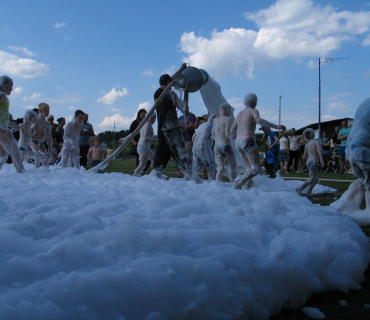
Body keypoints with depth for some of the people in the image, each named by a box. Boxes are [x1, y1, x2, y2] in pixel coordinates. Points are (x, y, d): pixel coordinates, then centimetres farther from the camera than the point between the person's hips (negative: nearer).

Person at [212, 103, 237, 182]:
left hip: (216, 146, 5)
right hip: (225, 145, -5)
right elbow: (227, 134, -14)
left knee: (220, 167, 1)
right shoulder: (228, 119, -4)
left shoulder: (215, 120, 16)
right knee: (233, 165, 9)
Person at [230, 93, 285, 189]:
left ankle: (247, 187, 0)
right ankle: (238, 182, -24)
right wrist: (276, 126, -26)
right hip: (248, 142, -8)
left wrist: (234, 134, 50)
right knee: (256, 168, -9)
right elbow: (259, 120, -22)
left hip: (238, 143, 8)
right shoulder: (254, 111, 0)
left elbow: (232, 131, 26)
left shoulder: (240, 114, 19)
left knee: (249, 168, 14)